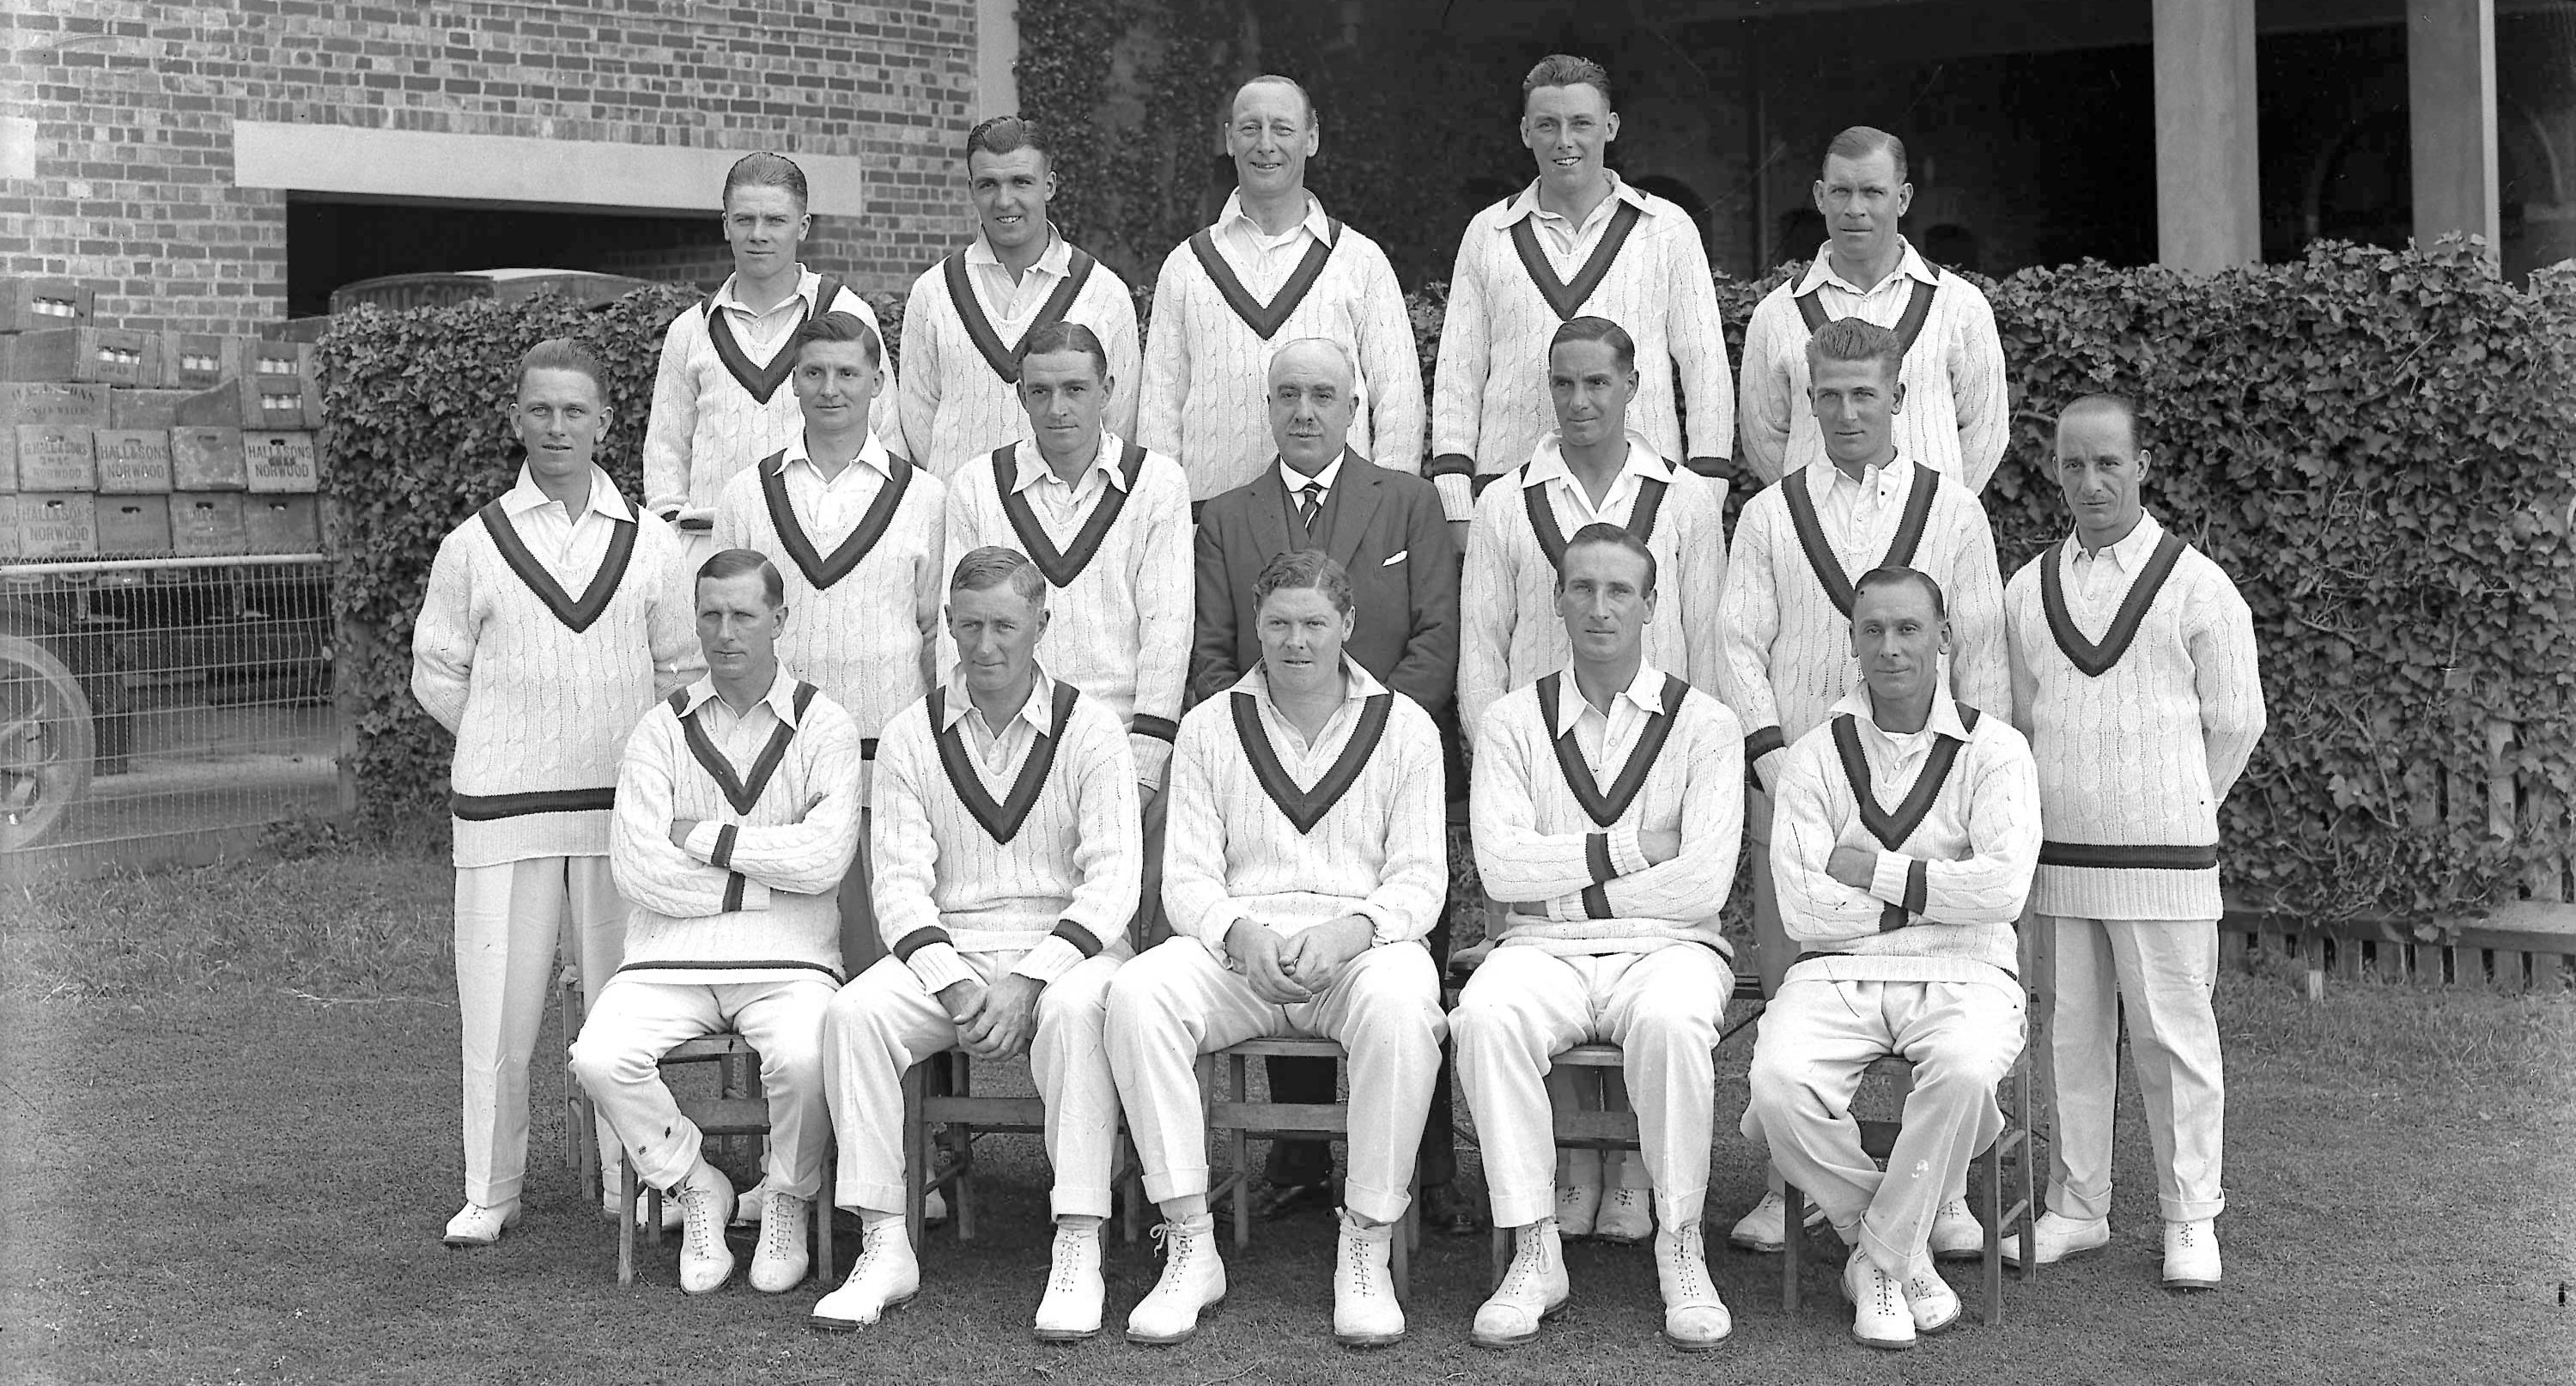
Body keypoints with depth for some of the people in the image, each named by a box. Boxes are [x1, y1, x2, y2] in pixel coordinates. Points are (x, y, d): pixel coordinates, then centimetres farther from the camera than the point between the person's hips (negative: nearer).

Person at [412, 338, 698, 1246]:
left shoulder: (651, 543, 7)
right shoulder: (474, 545, 4)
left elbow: (684, 670, 13)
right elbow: (436, 673, 11)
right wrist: (511, 745, 9)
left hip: (621, 804, 1)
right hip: (503, 809, -1)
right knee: (497, 1007, 0)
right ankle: (489, 1193, 11)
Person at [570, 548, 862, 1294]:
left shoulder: (824, 727, 6)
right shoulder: (661, 730, 10)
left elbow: (825, 858, -9)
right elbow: (638, 869, -3)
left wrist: (706, 838, -5)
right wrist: (769, 878, -5)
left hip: (788, 960, -2)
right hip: (670, 956, 2)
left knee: (803, 1058, -33)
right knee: (600, 1057, -26)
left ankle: (789, 1199, -1)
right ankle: (695, 1188, 1)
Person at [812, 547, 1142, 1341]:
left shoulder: (1089, 729, 1)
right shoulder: (911, 738, 8)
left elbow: (1112, 882, -7)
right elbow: (901, 886, 1)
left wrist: (1027, 982, -20)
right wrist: (955, 986, -16)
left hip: (1067, 946, -2)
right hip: (944, 950, 3)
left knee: (1075, 1010, -36)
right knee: (854, 1013, -26)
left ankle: (1078, 1254, -32)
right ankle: (884, 1249, -18)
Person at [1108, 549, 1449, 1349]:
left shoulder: (1404, 727, 10)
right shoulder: (1209, 728, 13)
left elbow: (1419, 877, 2)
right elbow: (1188, 876, 6)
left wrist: (1350, 931, -19)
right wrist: (1239, 933, -17)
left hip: (1361, 944, -1)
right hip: (1236, 944, 2)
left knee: (1402, 1004, -37)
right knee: (1138, 994, -30)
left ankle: (1367, 1251, -25)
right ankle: (1190, 1245, -24)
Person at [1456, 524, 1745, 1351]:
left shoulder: (1705, 725, 5)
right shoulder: (1513, 723, 9)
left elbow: (1704, 882, -7)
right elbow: (1500, 866, -4)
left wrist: (1566, 889, -4)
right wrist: (1622, 852, -8)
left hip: (1668, 946, -1)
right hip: (1545, 949, 1)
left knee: (1669, 1022, -36)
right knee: (1486, 1016, -32)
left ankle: (1680, 1247, -20)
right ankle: (1533, 1253, -23)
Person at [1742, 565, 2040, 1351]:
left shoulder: (1993, 750, 4)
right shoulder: (1815, 758, 6)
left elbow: (2003, 889, -12)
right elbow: (1802, 910, -5)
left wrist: (1877, 872, -8)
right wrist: (1933, 889, -4)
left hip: (1963, 974, -1)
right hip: (1838, 974, 1)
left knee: (1963, 1073, -36)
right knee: (1778, 1083, -30)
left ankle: (1880, 1259, -13)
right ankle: (1903, 1253, -6)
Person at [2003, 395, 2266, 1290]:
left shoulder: (2198, 587, -1)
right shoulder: (2026, 591, 10)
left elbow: (2235, 722, 3)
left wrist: (2174, 815, 8)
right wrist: (2056, 813, 13)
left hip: (2161, 854, -4)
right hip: (2053, 850, 4)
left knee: (2173, 1038, -1)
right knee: (2069, 1038, 8)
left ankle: (2190, 1220, 9)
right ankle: (2075, 1208, 19)